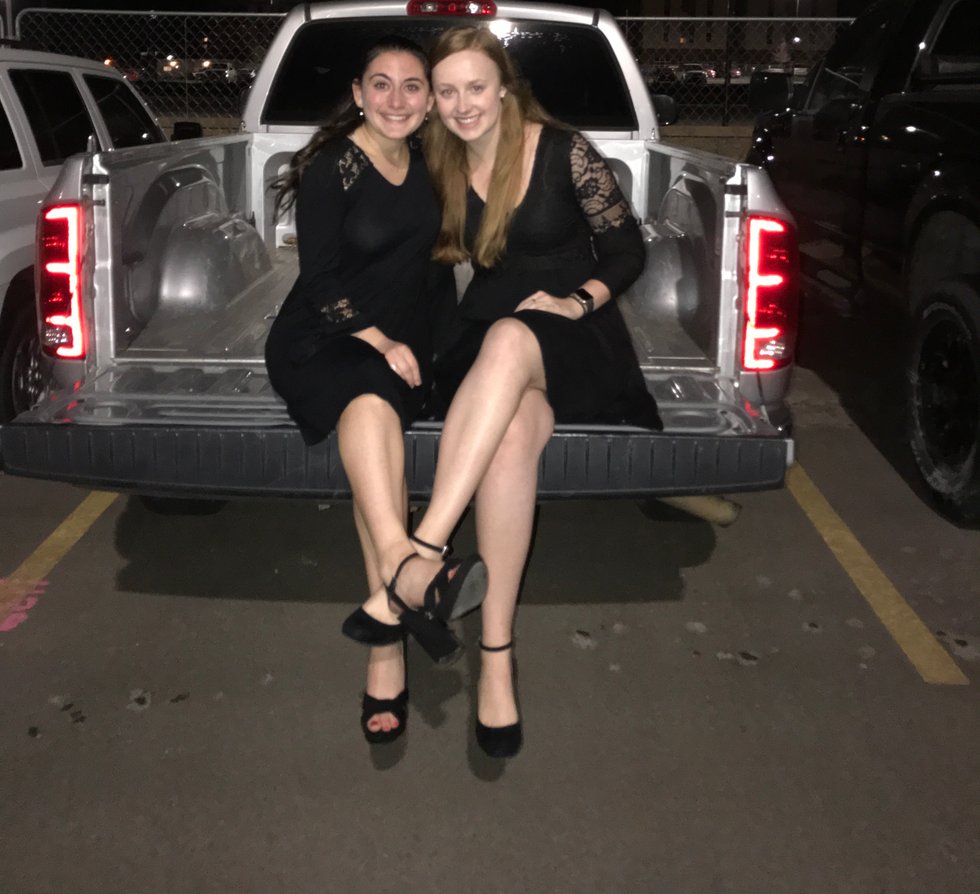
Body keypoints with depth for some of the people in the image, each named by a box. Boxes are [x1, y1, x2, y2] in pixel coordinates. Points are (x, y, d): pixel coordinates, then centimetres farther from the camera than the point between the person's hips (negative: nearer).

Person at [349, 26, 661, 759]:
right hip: (487, 347, 2)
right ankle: (496, 653, -39)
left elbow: (627, 249, 2)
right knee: (513, 432, -36)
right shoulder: (444, 168, 10)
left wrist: (579, 300, -13)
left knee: (508, 339, -41)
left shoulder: (563, 152, -2)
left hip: (574, 339, -2)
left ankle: (421, 552, -48)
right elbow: (444, 255, 21)